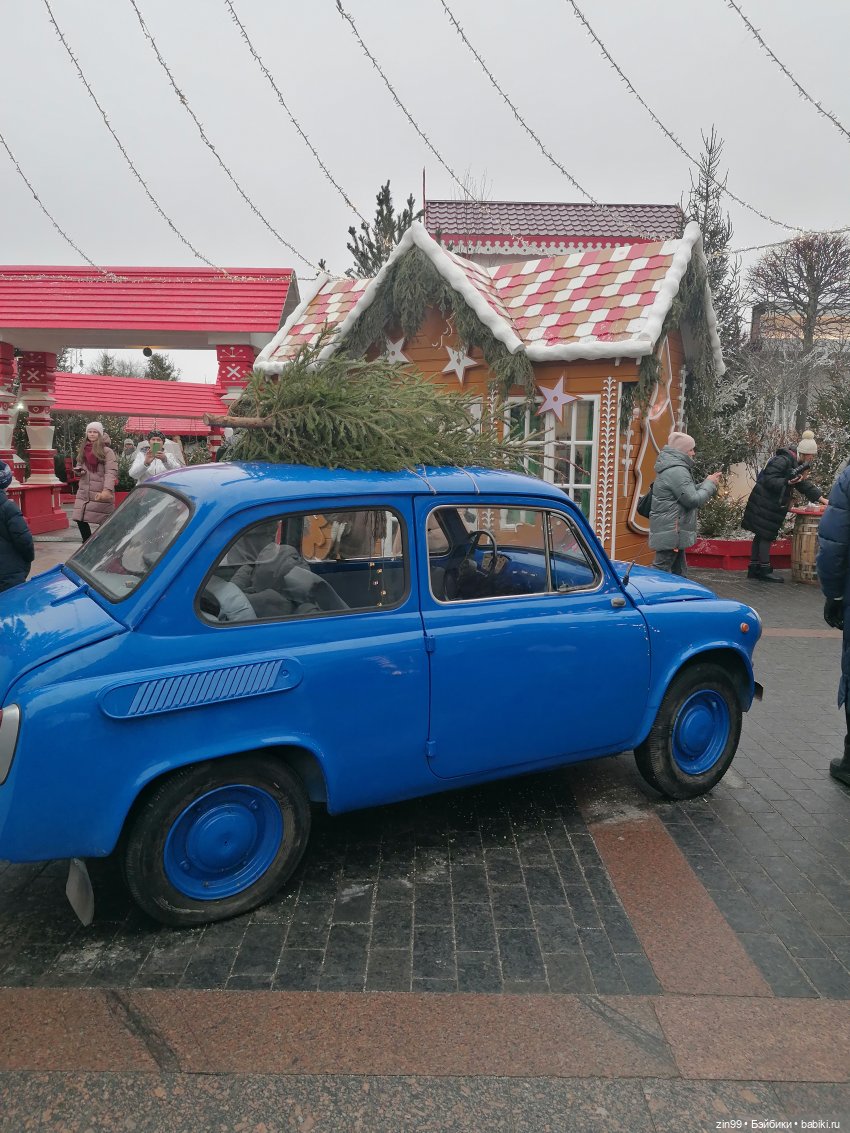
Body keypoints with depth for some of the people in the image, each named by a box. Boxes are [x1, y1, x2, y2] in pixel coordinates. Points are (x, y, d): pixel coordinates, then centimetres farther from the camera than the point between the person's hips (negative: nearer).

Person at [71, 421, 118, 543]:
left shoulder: (107, 451, -6)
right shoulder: (82, 450, 14)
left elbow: (111, 472, -15)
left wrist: (107, 490, -29)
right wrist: (78, 470, 0)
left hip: (101, 492, -6)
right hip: (84, 492, 6)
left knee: (104, 524, -2)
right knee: (81, 520, 4)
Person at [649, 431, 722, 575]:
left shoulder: (676, 469, 16)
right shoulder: (677, 471, -17)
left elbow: (690, 493, 21)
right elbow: (693, 500, -18)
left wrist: (708, 483, 9)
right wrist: (709, 484, -3)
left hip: (675, 533, 11)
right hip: (670, 534, -11)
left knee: (679, 572, 17)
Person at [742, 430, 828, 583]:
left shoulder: (796, 463, 14)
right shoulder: (782, 461, -18)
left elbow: (804, 485, 19)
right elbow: (769, 481, -23)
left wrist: (822, 499, 16)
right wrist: (787, 482, -31)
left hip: (773, 505, 10)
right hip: (764, 505, -10)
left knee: (761, 536, 11)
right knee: (765, 535, -6)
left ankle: (753, 569, 16)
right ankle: (765, 571, -2)